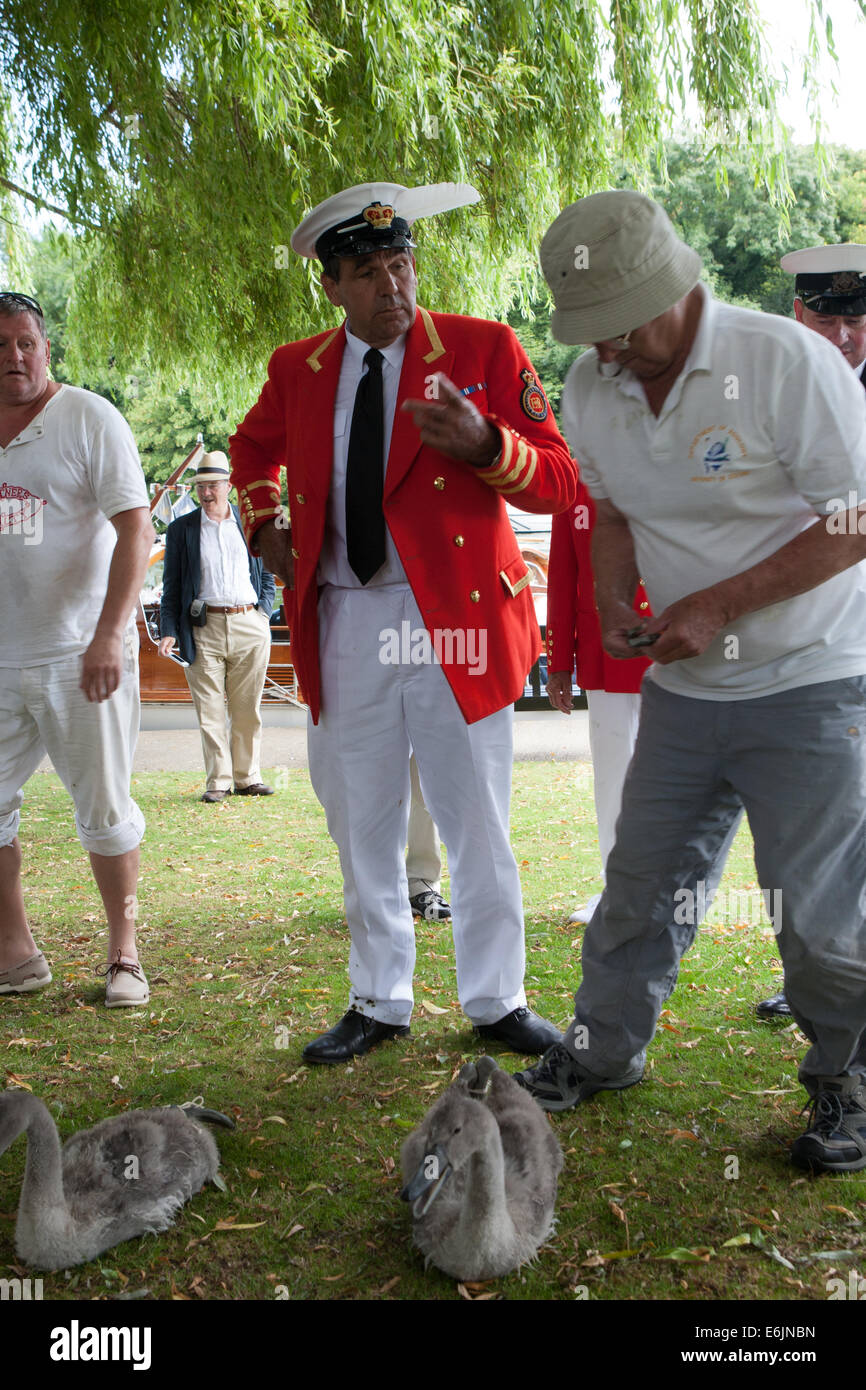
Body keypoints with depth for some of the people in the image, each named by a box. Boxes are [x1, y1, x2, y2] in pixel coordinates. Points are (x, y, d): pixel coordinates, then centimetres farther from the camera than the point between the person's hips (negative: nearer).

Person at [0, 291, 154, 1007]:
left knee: (104, 811, 2)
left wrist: (109, 634, -21)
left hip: (80, 656, -5)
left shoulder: (89, 418, -3)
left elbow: (135, 529, -10)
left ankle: (124, 954, 16)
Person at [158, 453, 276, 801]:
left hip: (249, 626, 1)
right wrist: (168, 631, -2)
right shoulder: (180, 529, 8)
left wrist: (263, 611, 4)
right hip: (204, 627, -1)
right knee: (210, 711, -2)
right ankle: (218, 782, 4)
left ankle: (247, 779, 14)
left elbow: (267, 575, 18)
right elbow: (172, 587, 8)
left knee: (248, 709, 4)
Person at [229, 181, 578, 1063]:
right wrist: (262, 524, 11)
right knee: (361, 825, 12)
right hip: (343, 625, 4)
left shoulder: (486, 350, -2)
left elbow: (559, 482, -5)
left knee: (476, 824, 5)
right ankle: (379, 1003, 28)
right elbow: (251, 448, 29)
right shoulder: (296, 369, 8)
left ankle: (497, 1002, 23)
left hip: (454, 619, -3)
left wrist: (483, 444, -24)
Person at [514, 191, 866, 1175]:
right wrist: (614, 604, -3)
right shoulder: (591, 392, 0)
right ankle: (601, 1051, 30)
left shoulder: (787, 363, -19)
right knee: (642, 879, 12)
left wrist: (718, 605, -21)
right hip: (683, 688, 6)